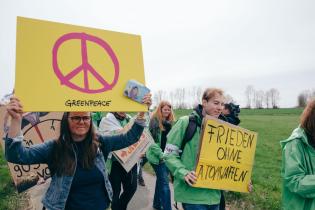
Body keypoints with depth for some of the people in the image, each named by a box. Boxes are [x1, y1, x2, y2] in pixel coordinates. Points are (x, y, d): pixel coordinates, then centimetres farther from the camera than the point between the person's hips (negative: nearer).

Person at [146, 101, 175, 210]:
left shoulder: (170, 121, 10)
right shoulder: (154, 121, -11)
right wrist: (160, 154, -19)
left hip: (167, 156, 7)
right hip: (157, 157, -7)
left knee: (160, 180, 18)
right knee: (164, 183, -6)